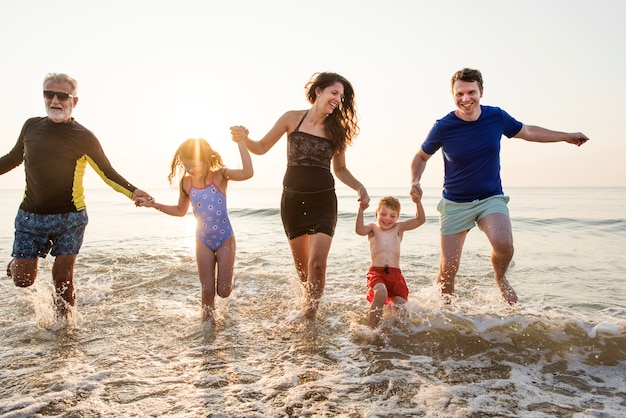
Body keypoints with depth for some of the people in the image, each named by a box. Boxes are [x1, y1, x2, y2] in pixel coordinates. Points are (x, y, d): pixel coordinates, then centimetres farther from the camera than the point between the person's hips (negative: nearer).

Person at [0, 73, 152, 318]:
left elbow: (108, 173, 0)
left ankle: (63, 322, 23)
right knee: (23, 279, 3)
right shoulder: (31, 126, 5)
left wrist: (132, 192, -14)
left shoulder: (84, 137, -4)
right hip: (30, 215, 3)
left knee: (62, 277, 0)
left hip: (70, 217, -2)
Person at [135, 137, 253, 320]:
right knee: (207, 290, 5)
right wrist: (154, 205, 2)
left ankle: (226, 278, 40)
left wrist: (241, 142, -36)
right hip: (203, 242, 3)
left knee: (223, 291, 3)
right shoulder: (186, 183, -5)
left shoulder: (220, 176, -16)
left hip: (225, 240, -2)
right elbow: (181, 210, 12)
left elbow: (248, 173, -35)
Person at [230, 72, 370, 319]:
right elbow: (262, 147, 4)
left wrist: (359, 187, -3)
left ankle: (310, 317, 2)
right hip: (292, 199, 0)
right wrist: (244, 139, -16)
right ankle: (310, 303, 37)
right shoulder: (293, 118, 0)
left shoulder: (336, 130, 3)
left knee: (317, 264, -13)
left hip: (323, 200, 0)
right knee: (302, 267, 10)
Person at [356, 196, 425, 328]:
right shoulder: (373, 228, 10)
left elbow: (420, 220, 6)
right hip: (376, 272, -3)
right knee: (381, 293, -33)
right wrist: (361, 210, -23)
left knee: (401, 304, -12)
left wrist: (418, 202, -7)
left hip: (395, 273, 3)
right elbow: (359, 230, -13)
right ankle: (373, 328, -21)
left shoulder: (399, 228, 16)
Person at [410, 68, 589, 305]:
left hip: (491, 198, 1)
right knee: (448, 268, -3)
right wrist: (415, 181, -14)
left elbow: (527, 132, 14)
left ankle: (500, 279, 7)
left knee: (503, 244, -28)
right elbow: (421, 156, 4)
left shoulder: (496, 117, -5)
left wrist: (567, 136, 20)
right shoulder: (443, 127, -12)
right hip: (455, 203, -1)